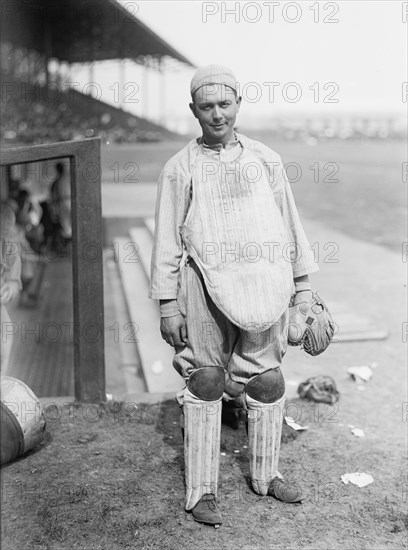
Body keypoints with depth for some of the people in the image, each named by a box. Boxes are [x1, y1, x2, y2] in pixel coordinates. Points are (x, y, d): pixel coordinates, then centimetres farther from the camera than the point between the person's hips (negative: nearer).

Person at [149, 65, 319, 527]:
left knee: (267, 381, 10)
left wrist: (303, 287, 13)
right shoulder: (180, 168, 4)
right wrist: (168, 305, -1)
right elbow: (167, 241, 3)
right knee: (205, 382, 2)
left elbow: (289, 225, 15)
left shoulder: (266, 160, 12)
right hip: (206, 285, -3)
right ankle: (201, 490, 16)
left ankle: (265, 475, 31)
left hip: (265, 285, 3)